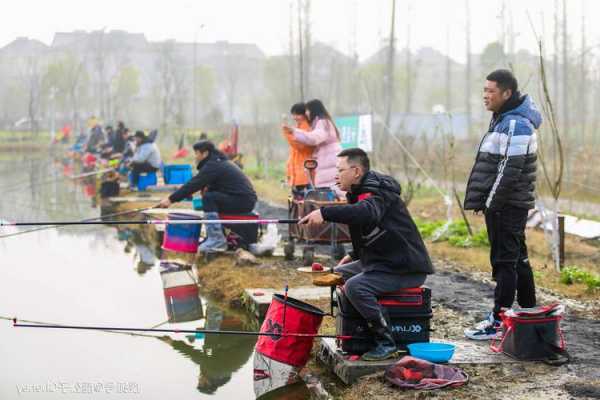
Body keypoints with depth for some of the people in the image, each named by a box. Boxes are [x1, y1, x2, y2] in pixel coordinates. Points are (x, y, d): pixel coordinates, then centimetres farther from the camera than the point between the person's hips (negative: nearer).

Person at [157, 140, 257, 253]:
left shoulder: (213, 166, -13)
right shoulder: (220, 162, 18)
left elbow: (193, 184, -17)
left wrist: (171, 199, -15)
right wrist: (207, 188, 2)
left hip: (243, 200, -10)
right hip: (247, 198, 10)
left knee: (209, 198, -19)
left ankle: (217, 240, -20)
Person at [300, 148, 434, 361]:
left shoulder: (377, 192, -16)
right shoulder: (361, 192, 16)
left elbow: (367, 213, -41)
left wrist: (325, 212, -44)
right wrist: (354, 255, 12)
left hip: (408, 269, -11)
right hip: (383, 261, 11)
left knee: (355, 286, -27)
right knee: (340, 273, 17)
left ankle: (386, 343, -17)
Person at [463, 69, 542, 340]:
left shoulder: (515, 125, -17)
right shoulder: (503, 119, 15)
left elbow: (509, 171, -22)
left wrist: (491, 204, -17)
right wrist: (486, 203, 17)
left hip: (506, 206, -10)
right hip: (510, 206, 10)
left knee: (505, 262, -5)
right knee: (518, 259, 16)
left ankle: (499, 322, 0)